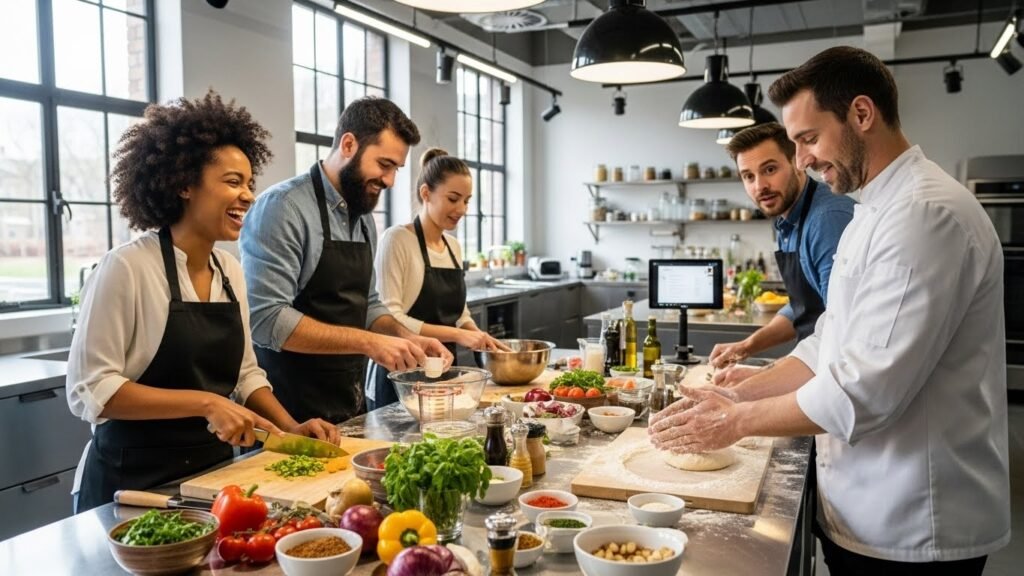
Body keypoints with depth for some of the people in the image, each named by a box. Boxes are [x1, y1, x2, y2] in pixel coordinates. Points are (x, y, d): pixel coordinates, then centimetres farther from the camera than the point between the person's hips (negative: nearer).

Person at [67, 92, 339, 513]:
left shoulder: (230, 271, 3)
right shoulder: (127, 268, -17)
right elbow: (89, 389, -18)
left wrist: (291, 427, -4)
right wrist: (204, 403, -24)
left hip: (213, 470, 6)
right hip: (132, 482, -6)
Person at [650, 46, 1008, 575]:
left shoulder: (926, 213, -22)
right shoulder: (878, 212, 11)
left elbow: (866, 389, -27)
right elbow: (830, 348, 12)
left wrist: (737, 421, -16)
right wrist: (736, 395, 0)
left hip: (908, 532, -8)